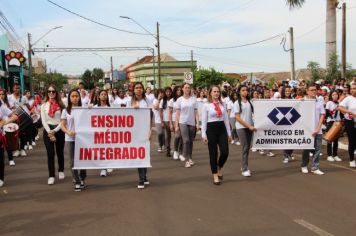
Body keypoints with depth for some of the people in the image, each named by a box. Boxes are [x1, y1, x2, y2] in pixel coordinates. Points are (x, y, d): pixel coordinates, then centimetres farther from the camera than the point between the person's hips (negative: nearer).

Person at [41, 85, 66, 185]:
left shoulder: (60, 105, 1)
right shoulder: (44, 105, 5)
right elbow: (43, 121, -1)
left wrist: (55, 130, -13)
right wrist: (49, 132, -12)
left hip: (59, 130, 0)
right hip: (48, 131, 0)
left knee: (60, 152, 11)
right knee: (50, 153, -2)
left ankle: (61, 171, 30)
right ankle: (51, 175, 3)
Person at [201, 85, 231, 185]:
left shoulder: (222, 104, 8)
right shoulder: (206, 105, -4)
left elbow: (226, 119, 11)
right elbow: (204, 121, -4)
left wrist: (229, 133, 10)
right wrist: (204, 135, -9)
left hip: (222, 129, 4)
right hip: (211, 129, -3)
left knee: (225, 152, -5)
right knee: (213, 154, 2)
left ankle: (219, 168, 25)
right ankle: (215, 176, 14)